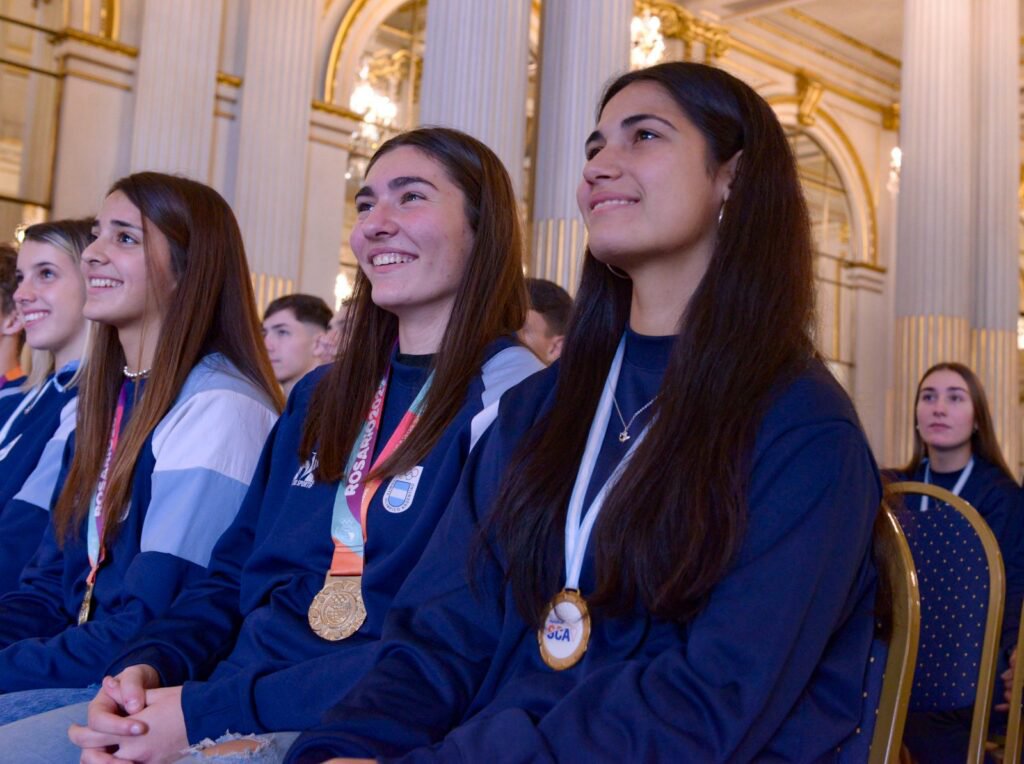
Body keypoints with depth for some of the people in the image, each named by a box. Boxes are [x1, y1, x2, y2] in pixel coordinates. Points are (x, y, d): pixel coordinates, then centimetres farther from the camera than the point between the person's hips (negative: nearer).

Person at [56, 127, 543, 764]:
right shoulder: (321, 395, 15)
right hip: (234, 683, 7)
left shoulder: (515, 403, -10)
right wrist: (149, 664, -5)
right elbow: (236, 574, 16)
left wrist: (210, 713, -21)